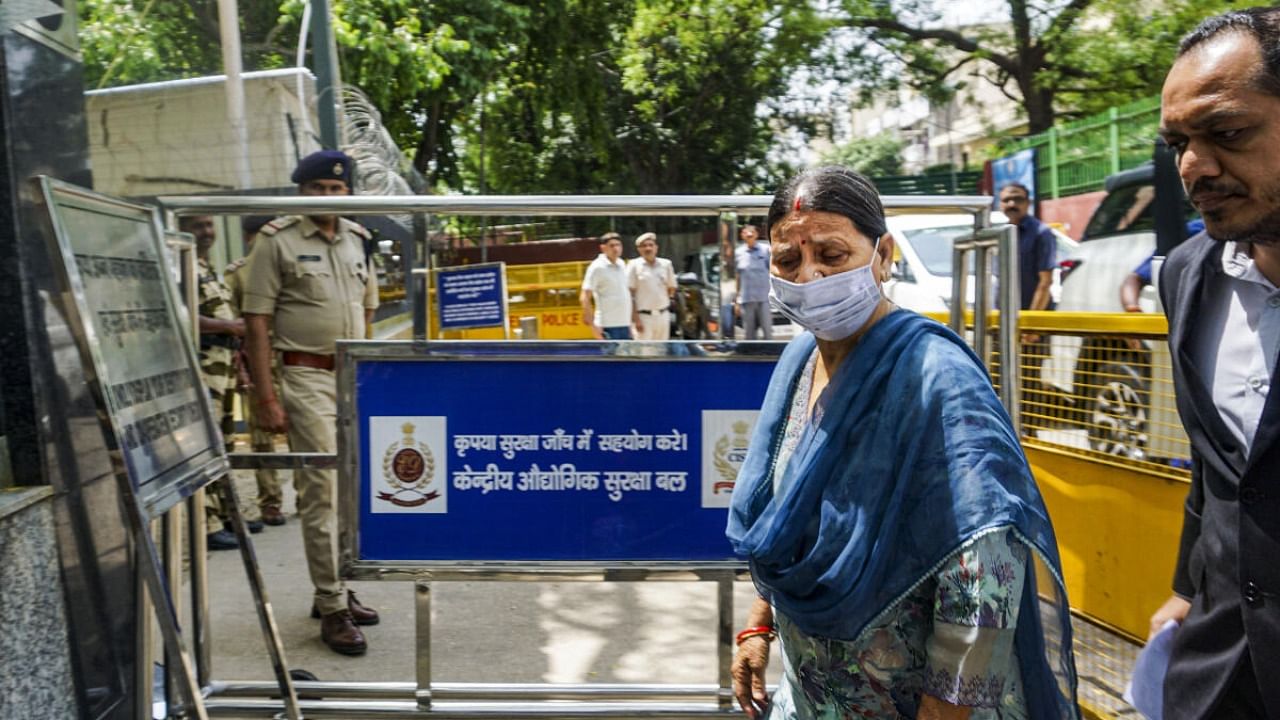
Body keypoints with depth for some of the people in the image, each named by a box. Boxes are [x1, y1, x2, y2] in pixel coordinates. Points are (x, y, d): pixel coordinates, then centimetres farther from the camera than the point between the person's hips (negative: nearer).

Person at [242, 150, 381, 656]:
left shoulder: (357, 240, 13)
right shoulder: (276, 240, -4)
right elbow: (257, 322, -8)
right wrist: (265, 397, -13)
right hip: (307, 377, -6)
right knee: (320, 492, -6)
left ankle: (335, 590, 26)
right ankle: (332, 608, 2)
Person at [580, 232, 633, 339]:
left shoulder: (621, 264, 12)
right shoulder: (597, 267, -9)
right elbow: (584, 298, -13)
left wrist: (629, 321, 16)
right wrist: (593, 326, -17)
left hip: (624, 324, 8)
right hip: (608, 326, -8)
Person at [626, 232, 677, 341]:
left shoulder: (666, 264, 7)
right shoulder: (634, 265, -5)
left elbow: (671, 288, 18)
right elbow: (630, 294, -7)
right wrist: (635, 318, -12)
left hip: (663, 315, 5)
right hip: (644, 316, -5)